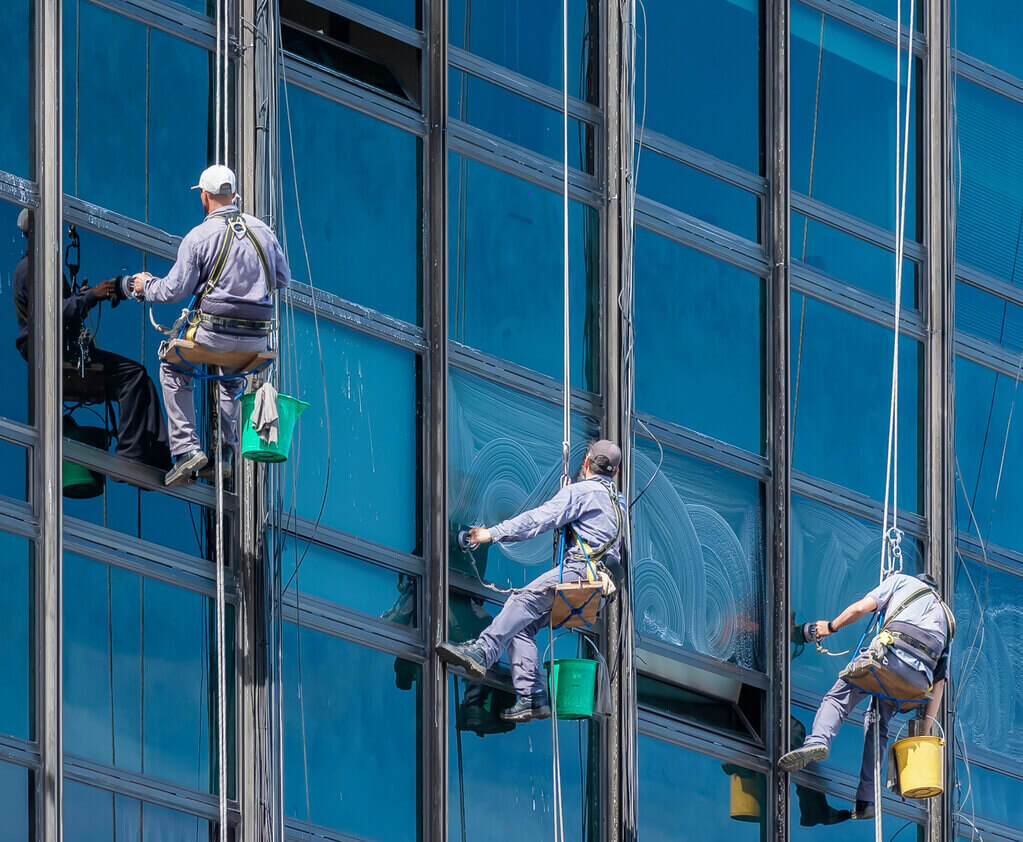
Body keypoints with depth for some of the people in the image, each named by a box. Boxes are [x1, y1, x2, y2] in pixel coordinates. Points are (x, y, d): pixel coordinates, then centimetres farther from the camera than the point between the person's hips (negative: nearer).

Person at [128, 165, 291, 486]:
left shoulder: (199, 237, -8)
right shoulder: (262, 230, 6)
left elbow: (174, 290, -5)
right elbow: (283, 278, 14)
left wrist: (147, 285, 15)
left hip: (214, 332, -5)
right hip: (257, 338, 5)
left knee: (173, 369, 21)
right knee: (233, 377, 35)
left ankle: (186, 447, 7)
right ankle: (225, 453, 29)